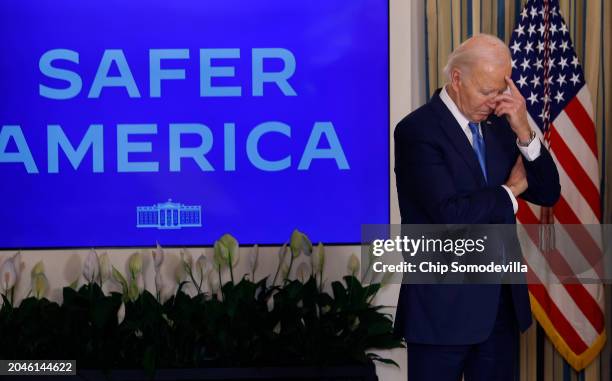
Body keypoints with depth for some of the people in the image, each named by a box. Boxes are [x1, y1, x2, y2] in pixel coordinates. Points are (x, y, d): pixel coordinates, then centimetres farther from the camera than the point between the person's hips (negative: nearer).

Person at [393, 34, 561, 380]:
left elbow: (548, 195, 7)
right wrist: (510, 190, -7)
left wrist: (524, 132, -7)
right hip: (445, 306, -6)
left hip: (502, 302, 6)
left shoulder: (498, 125, 9)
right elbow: (452, 214, -23)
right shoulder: (417, 131, -12)